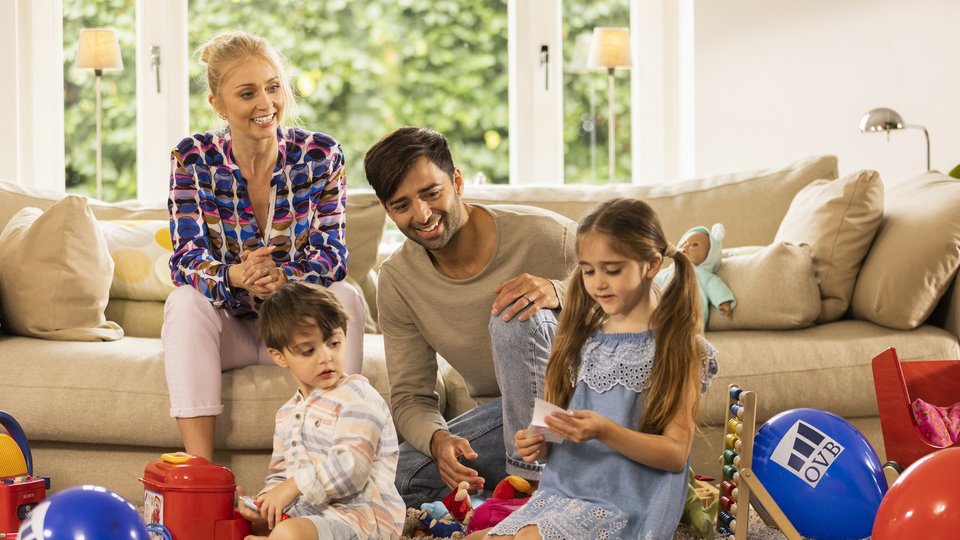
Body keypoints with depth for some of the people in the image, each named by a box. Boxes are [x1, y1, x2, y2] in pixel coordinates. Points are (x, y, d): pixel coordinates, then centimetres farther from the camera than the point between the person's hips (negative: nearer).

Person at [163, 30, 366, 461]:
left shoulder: (322, 155, -7)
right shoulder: (193, 159, -8)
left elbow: (331, 255, -13)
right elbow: (186, 257, -16)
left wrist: (281, 279, -37)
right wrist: (234, 276, -40)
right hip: (227, 325, 0)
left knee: (345, 298, -28)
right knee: (185, 301, -30)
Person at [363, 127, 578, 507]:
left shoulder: (547, 236, -17)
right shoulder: (397, 280, -3)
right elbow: (410, 396, 0)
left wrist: (558, 292, -34)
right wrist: (439, 441, -25)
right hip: (506, 415, 4)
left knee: (517, 317, -32)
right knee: (398, 477, -20)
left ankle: (531, 478, -25)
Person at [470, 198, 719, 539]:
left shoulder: (678, 346, -2)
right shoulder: (584, 339, 15)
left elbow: (676, 453, -9)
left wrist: (605, 431, -23)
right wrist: (542, 445, 0)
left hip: (624, 507, -6)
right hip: (560, 489, 6)